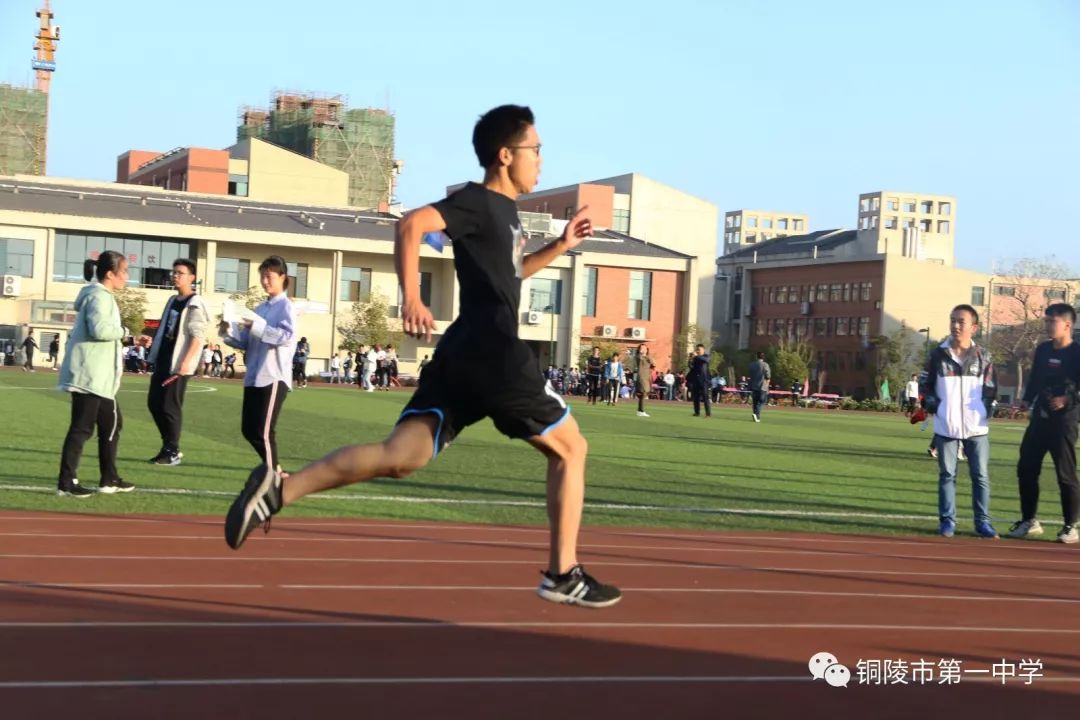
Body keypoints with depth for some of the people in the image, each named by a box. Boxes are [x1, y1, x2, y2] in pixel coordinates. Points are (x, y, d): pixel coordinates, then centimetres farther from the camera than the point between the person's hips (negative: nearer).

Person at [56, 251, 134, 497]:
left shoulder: (103, 296, 18)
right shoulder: (99, 296, -14)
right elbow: (99, 328, -30)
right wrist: (122, 331, -13)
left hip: (98, 376, 11)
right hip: (88, 375, -11)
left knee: (112, 423, 15)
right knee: (82, 427, -8)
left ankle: (109, 479, 21)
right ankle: (66, 483, -4)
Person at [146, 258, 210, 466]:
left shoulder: (195, 304, -10)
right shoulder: (172, 301, 15)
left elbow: (198, 336, -17)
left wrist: (186, 362, -25)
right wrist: (155, 354, 19)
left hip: (178, 363, -9)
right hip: (163, 360, 9)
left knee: (170, 406, -6)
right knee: (154, 403, 10)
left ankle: (172, 452, 5)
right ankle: (168, 446, 21)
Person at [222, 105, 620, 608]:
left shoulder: (503, 209, 22)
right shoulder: (478, 202, -7)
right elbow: (412, 224, -22)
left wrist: (559, 247, 28)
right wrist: (411, 298, -30)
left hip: (462, 355, 9)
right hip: (495, 354, -9)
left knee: (400, 457, -4)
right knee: (570, 449, 8)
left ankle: (279, 490, -19)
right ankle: (563, 575, 11)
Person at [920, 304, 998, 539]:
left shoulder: (983, 356, 3)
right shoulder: (938, 355, 2)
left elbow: (991, 388, 10)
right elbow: (926, 386, 9)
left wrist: (985, 412, -2)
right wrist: (934, 407, -5)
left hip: (977, 428, 0)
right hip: (946, 427, 0)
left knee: (981, 476, 3)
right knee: (947, 475, 5)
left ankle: (982, 522, 12)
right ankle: (947, 521, 13)